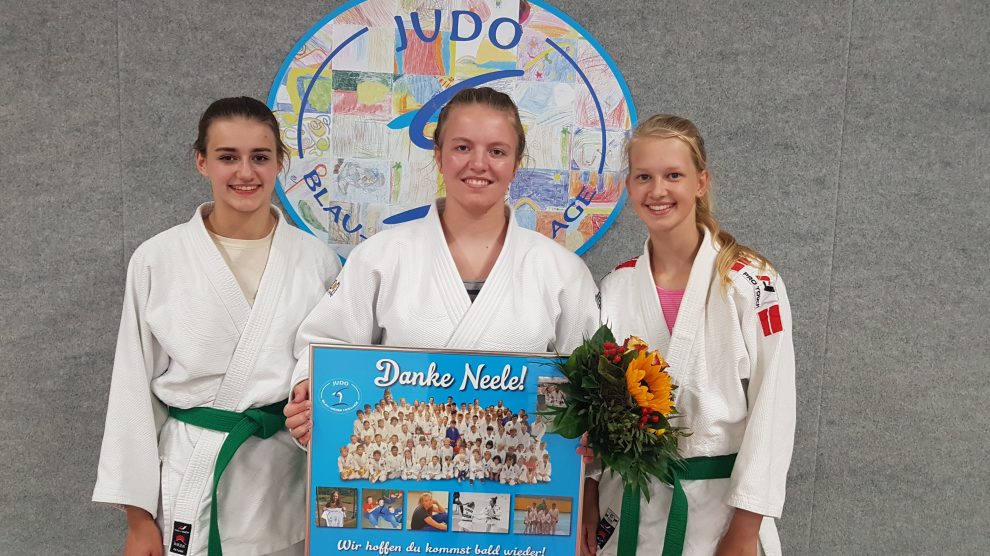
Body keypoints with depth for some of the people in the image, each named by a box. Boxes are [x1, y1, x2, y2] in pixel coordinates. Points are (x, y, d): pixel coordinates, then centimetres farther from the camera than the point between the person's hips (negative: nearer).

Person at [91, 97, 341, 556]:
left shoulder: (317, 259, -1)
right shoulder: (157, 259, -4)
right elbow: (134, 389, 0)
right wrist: (139, 517, -1)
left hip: (293, 482, 1)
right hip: (192, 474, -1)